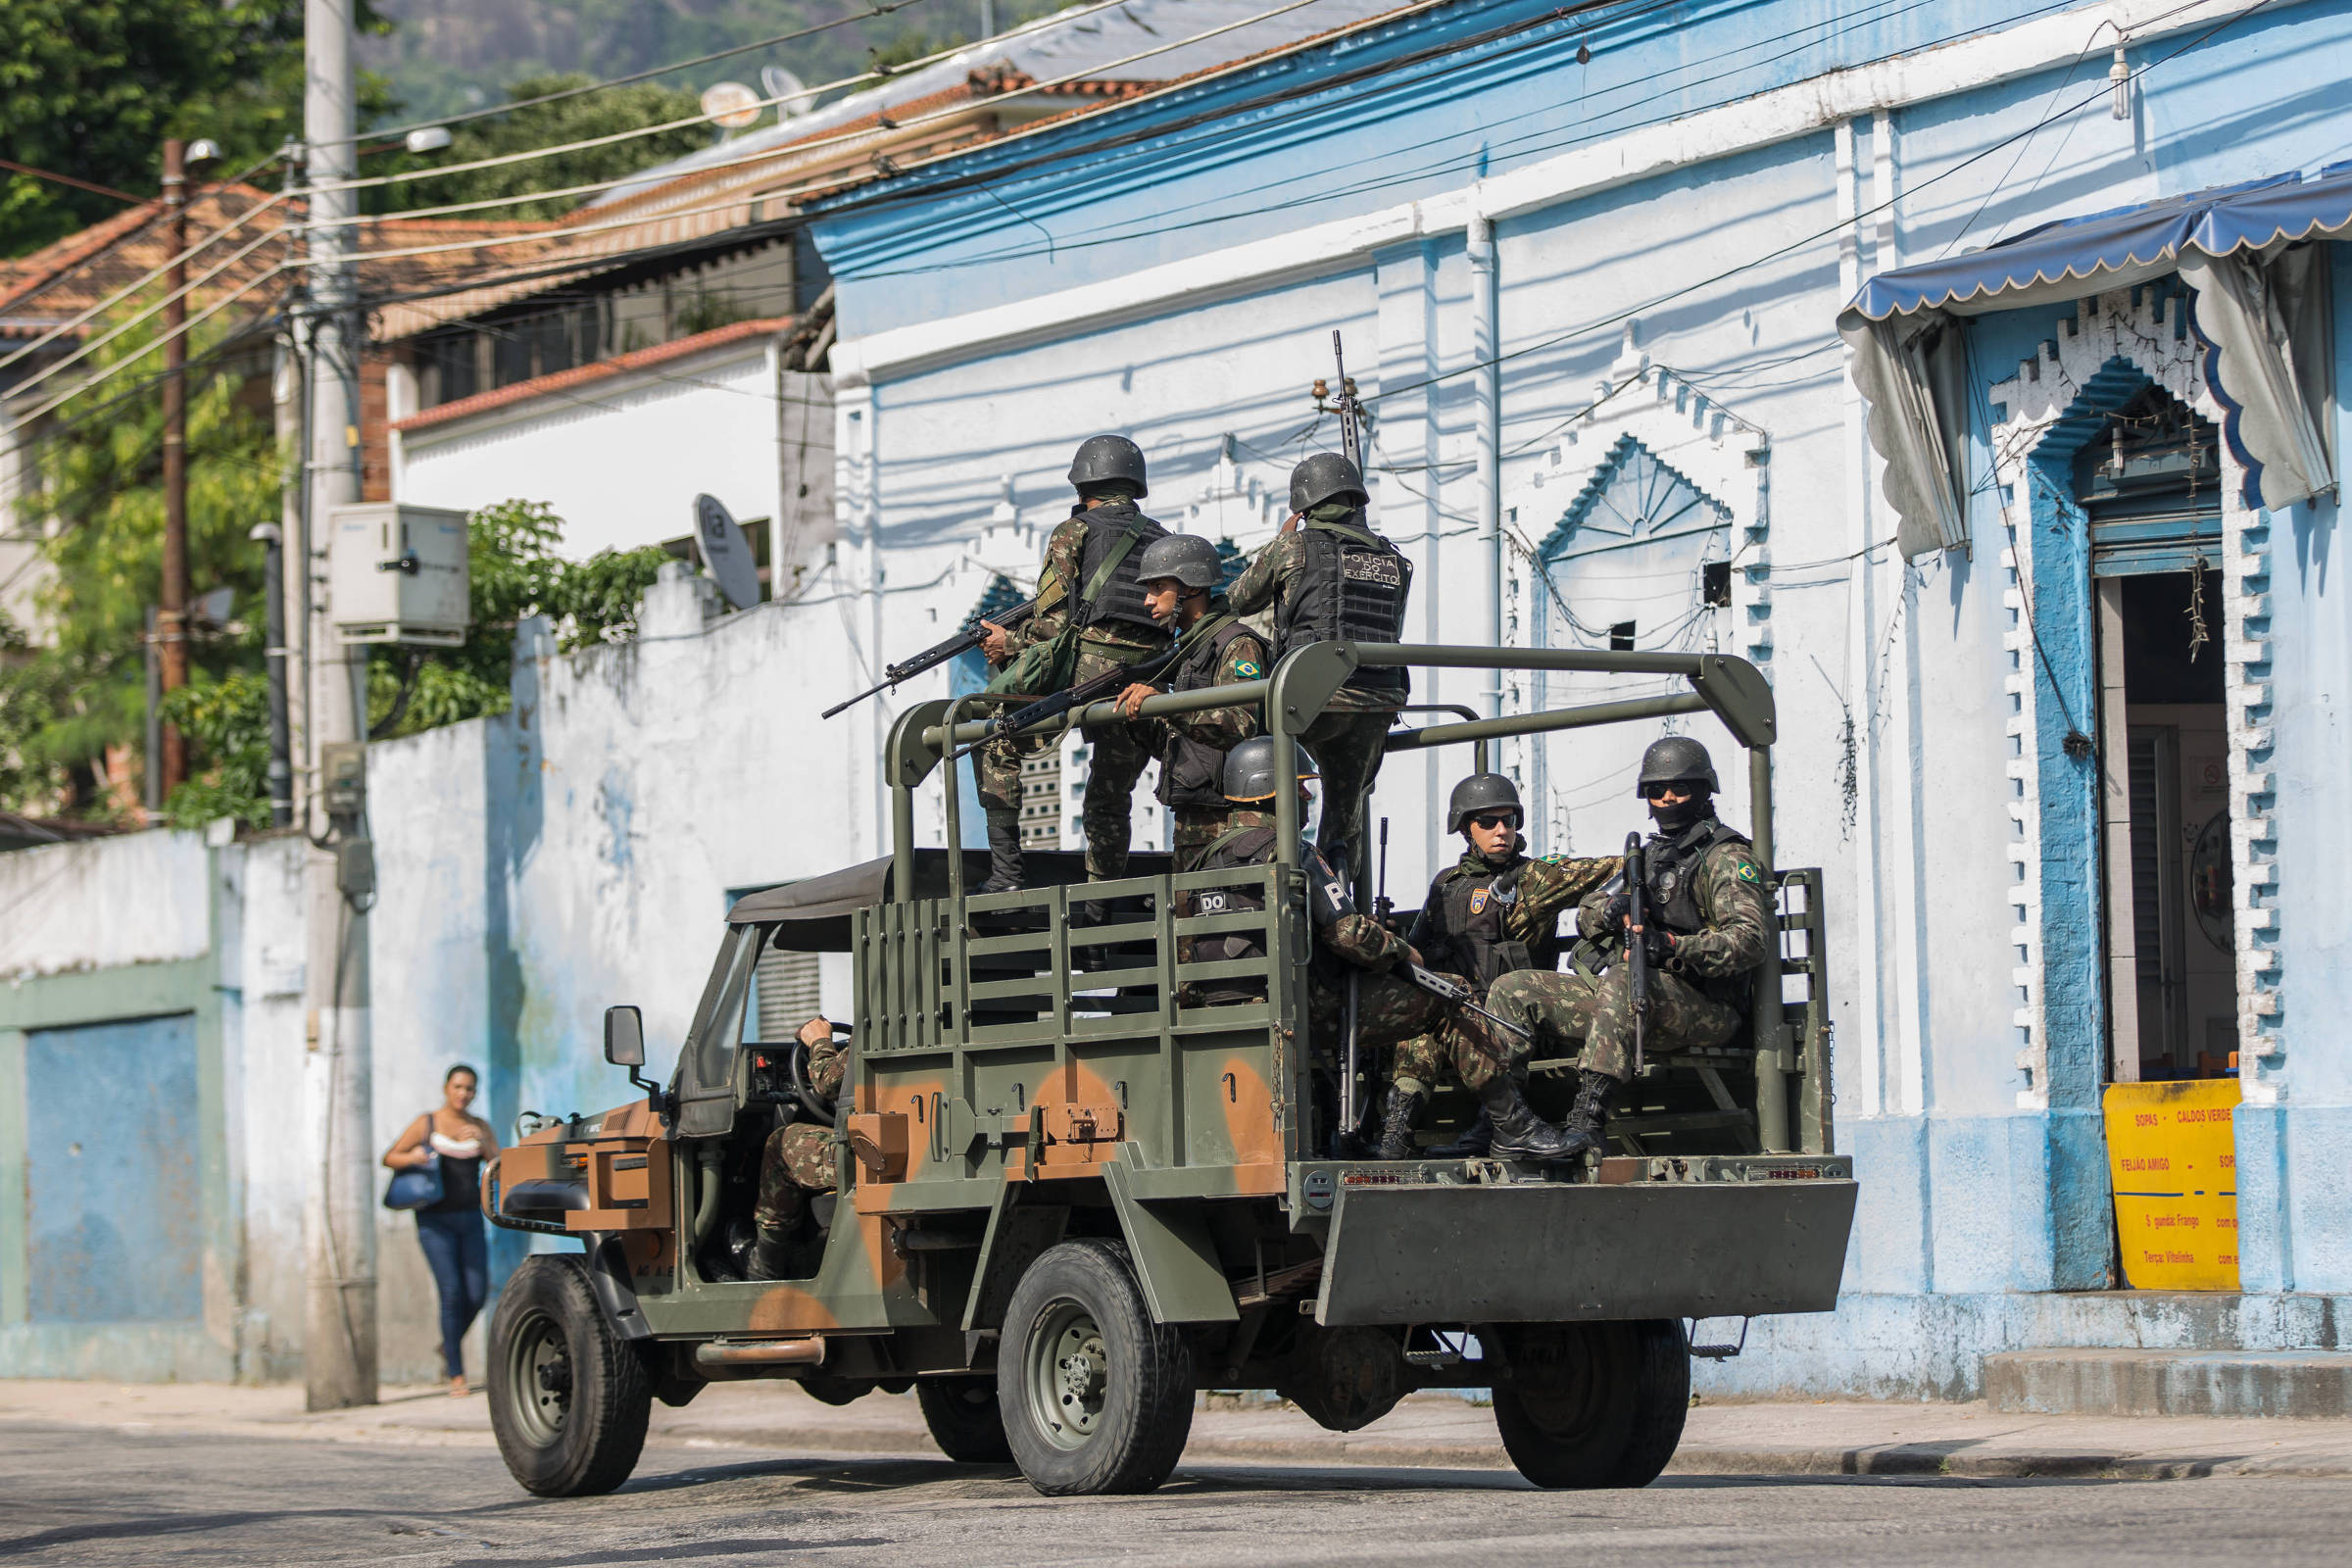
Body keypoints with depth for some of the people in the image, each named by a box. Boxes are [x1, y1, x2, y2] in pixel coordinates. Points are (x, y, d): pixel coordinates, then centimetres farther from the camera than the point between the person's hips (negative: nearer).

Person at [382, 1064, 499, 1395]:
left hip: (470, 1219, 4)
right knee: (452, 1291, -14)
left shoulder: (480, 1128, 10)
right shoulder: (426, 1124, 1)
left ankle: (449, 1345, 26)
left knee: (477, 1294, -4)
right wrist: (413, 1158, -16)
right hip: (435, 1221, -3)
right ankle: (456, 1375, -10)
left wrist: (483, 1144, -15)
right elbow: (389, 1157, 5)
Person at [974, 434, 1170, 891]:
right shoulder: (1161, 539, 20)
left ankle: (1005, 873, 1)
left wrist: (1009, 643, 10)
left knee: (997, 744, 11)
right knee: (1110, 798, 17)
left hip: (1088, 668, -5)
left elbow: (1056, 622, -5)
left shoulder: (1074, 532, 3)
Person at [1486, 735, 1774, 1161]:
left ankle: (1586, 1121, -49)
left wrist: (1673, 948, -27)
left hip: (1707, 1009, -8)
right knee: (1512, 991, -2)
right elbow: (1587, 916, 18)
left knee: (1623, 977, -41)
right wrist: (1606, 909, -8)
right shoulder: (1650, 855, 24)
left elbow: (1753, 939, -16)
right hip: (1634, 999, 8)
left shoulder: (1727, 858, -1)